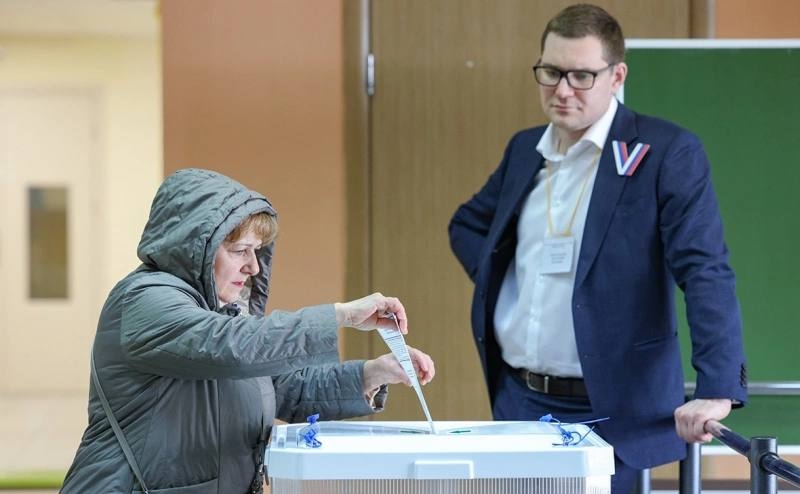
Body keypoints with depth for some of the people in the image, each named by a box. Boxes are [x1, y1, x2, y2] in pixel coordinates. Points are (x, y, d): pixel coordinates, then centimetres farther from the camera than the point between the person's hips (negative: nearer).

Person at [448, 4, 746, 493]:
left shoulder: (668, 153, -9)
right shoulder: (525, 149, 10)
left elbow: (707, 274, -18)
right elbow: (467, 224, 28)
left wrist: (718, 391, -29)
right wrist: (495, 278, 8)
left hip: (611, 414, -6)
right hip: (519, 401, 6)